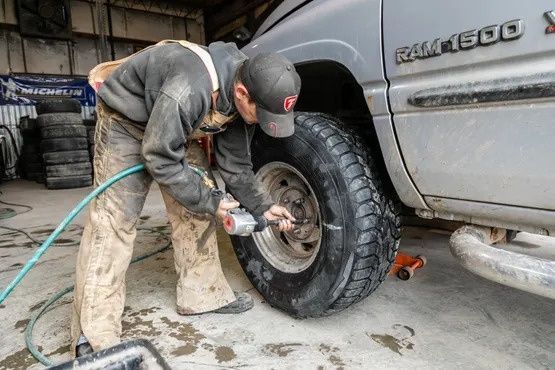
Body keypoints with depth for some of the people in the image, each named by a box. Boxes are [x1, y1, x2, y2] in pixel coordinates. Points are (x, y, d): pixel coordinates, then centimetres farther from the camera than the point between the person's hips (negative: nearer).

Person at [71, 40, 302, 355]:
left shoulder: (243, 97, -16)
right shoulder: (189, 90, -41)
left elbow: (235, 164, -6)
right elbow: (160, 157, -31)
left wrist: (262, 205, -14)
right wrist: (209, 202, -23)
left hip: (175, 125, 7)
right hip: (127, 116, -7)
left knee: (195, 208, -1)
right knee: (114, 218, -13)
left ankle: (204, 293, 13)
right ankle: (94, 336, -5)